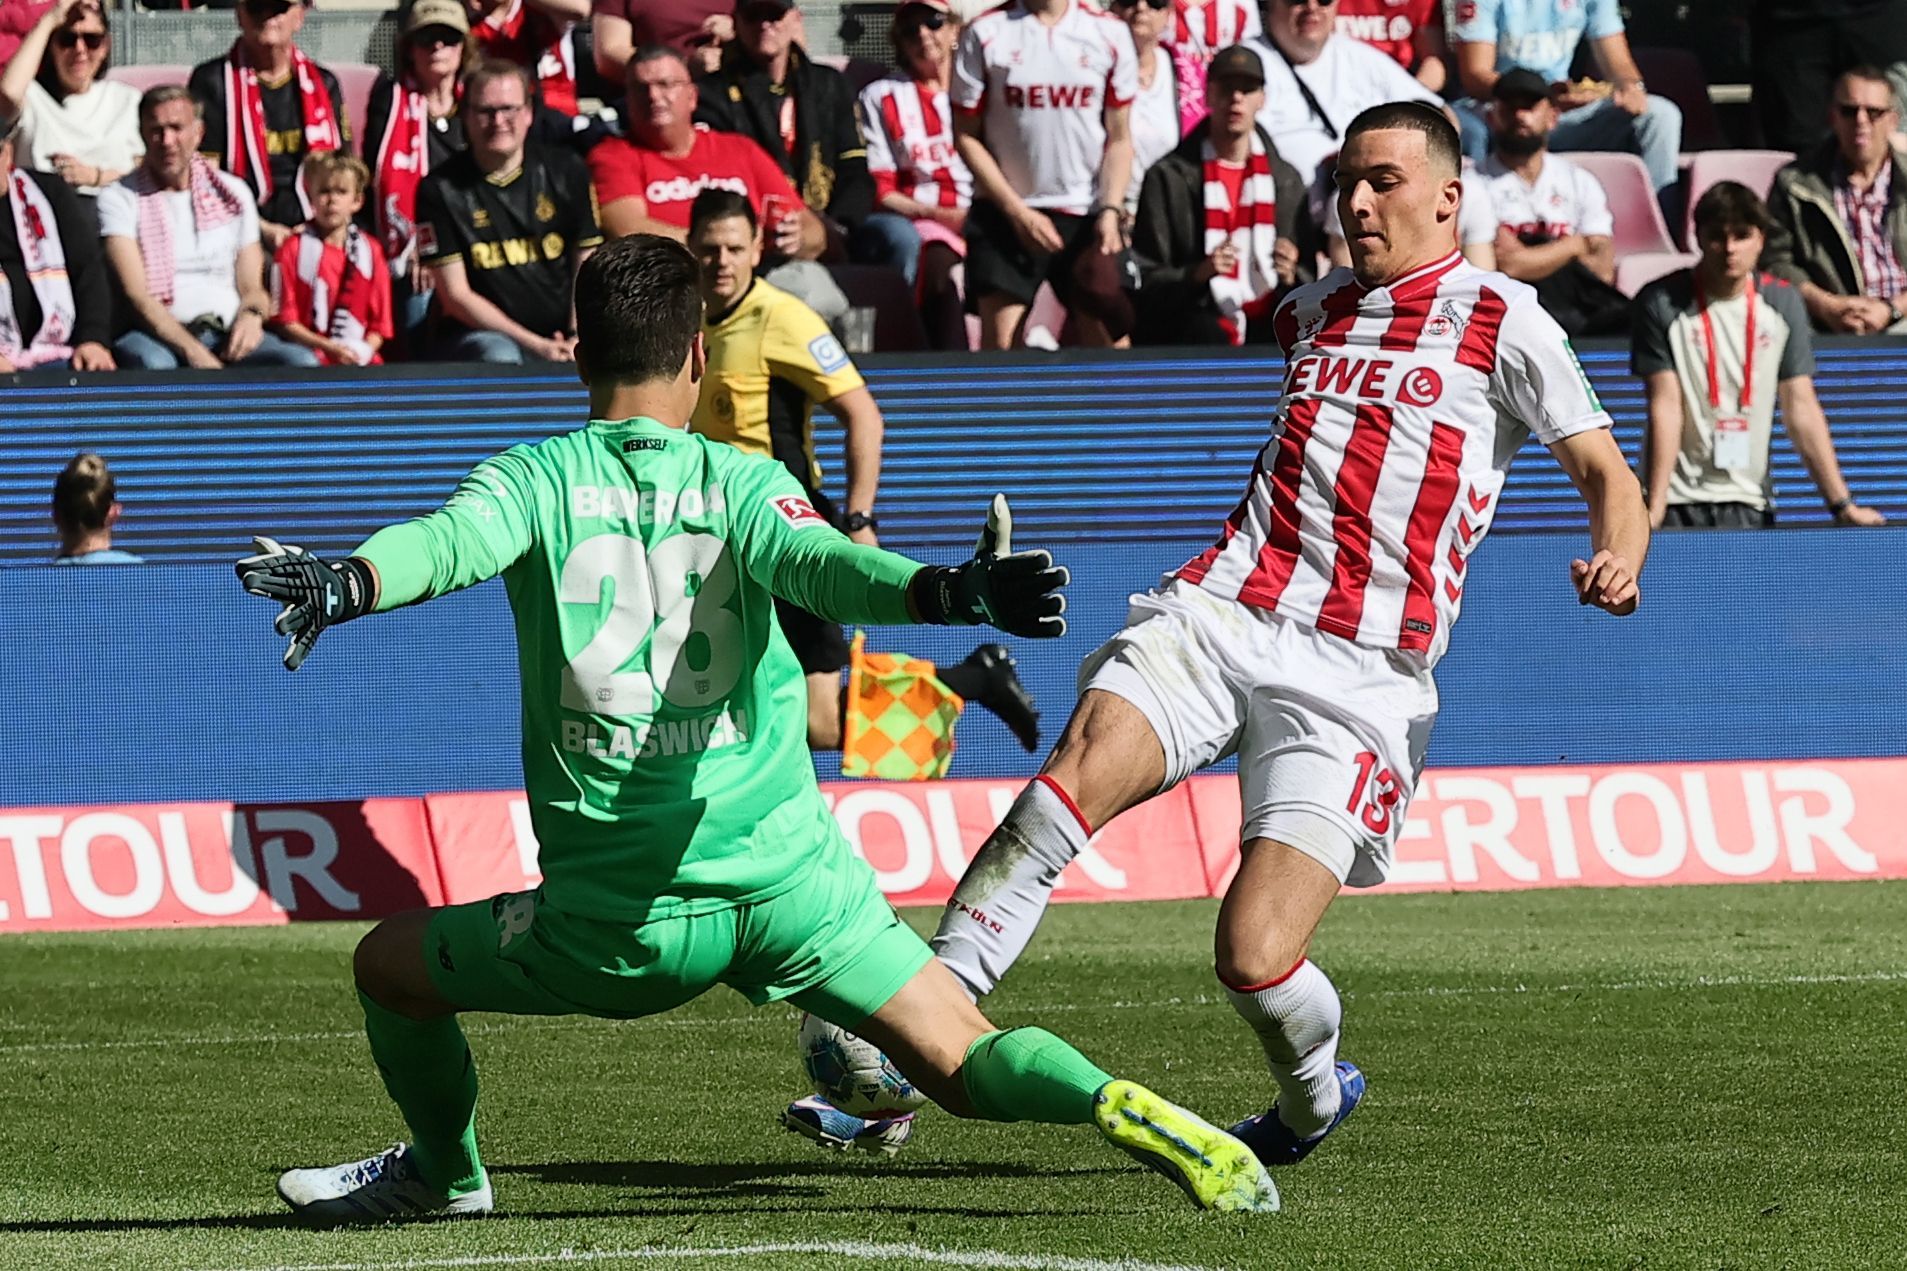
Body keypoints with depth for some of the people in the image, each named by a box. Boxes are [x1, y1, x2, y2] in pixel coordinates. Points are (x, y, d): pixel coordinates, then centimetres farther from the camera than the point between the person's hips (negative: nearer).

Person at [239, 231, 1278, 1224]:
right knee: (960, 1062, 2)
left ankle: (444, 1171, 41)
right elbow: (819, 566, -20)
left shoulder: (535, 479, 1)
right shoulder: (743, 484, 1)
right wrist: (943, 593, -36)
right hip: (792, 881, 1)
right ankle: (1118, 1109, -25)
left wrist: (344, 584, -38)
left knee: (388, 965, 24)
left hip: (618, 919, -1)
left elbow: (452, 540, -20)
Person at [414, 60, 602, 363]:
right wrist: (535, 345, -13)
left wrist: (578, 338, -10)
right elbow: (456, 296, -4)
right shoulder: (440, 190, -1)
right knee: (499, 358, -37)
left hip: (560, 334, 2)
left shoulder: (566, 173, 8)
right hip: (477, 335, -2)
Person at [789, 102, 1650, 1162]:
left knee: (1255, 958, -16)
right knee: (1080, 770, -27)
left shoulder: (1501, 319, 5)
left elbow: (1608, 474, 6)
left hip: (1358, 676, -4)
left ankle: (1315, 1101, 20)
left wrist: (1617, 559, -15)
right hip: (1219, 613, 4)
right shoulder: (1314, 311, 21)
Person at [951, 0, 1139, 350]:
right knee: (999, 347, -9)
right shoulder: (985, 33, -2)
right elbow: (966, 135, 1)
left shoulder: (1110, 34, 3)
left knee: (1111, 342, -7)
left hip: (1087, 215, 1)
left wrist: (1110, 210, -7)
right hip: (1004, 214, -1)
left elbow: (1118, 138, 7)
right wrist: (1018, 212, -7)